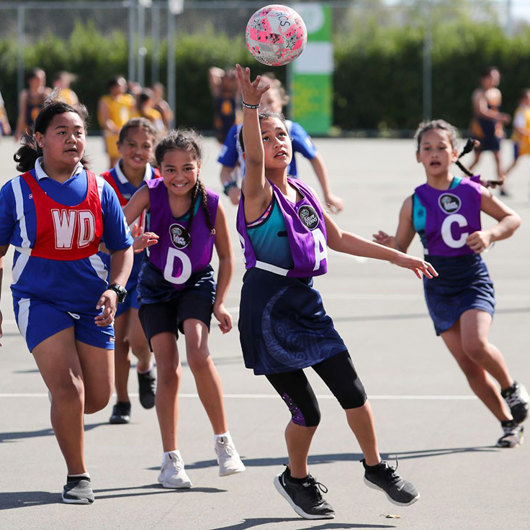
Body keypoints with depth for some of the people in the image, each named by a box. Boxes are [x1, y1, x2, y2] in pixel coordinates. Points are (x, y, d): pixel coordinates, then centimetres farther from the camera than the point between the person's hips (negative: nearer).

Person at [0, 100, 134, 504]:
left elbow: (122, 248, 8)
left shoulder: (99, 191, 1)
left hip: (91, 303, 3)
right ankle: (77, 476, 2)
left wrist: (115, 289, -9)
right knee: (68, 388, -17)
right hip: (39, 300, -3)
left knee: (98, 397, 3)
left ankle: (62, 411, 40)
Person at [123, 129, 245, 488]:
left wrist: (219, 304, -7)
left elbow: (227, 258, -4)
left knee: (199, 354, -24)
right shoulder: (150, 195, -19)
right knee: (168, 370, -6)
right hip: (156, 287, 1)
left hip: (197, 285, -1)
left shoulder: (212, 205, -18)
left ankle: (224, 441, -10)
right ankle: (171, 460, 6)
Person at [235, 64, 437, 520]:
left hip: (305, 302, 6)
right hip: (268, 308, -6)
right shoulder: (258, 193, -11)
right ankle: (296, 480, 22)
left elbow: (338, 239, 22)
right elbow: (253, 160, -33)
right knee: (306, 411, -3)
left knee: (352, 392, 2)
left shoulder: (303, 194, 9)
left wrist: (396, 257, 22)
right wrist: (250, 107, -49)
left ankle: (376, 468, 22)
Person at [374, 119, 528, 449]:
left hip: (474, 280, -3)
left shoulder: (472, 192, -5)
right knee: (470, 368, 2)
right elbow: (401, 249, 4)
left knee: (475, 343, -27)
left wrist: (490, 235, -14)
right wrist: (389, 246, -19)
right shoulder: (414, 203, -1)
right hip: (439, 287, 3)